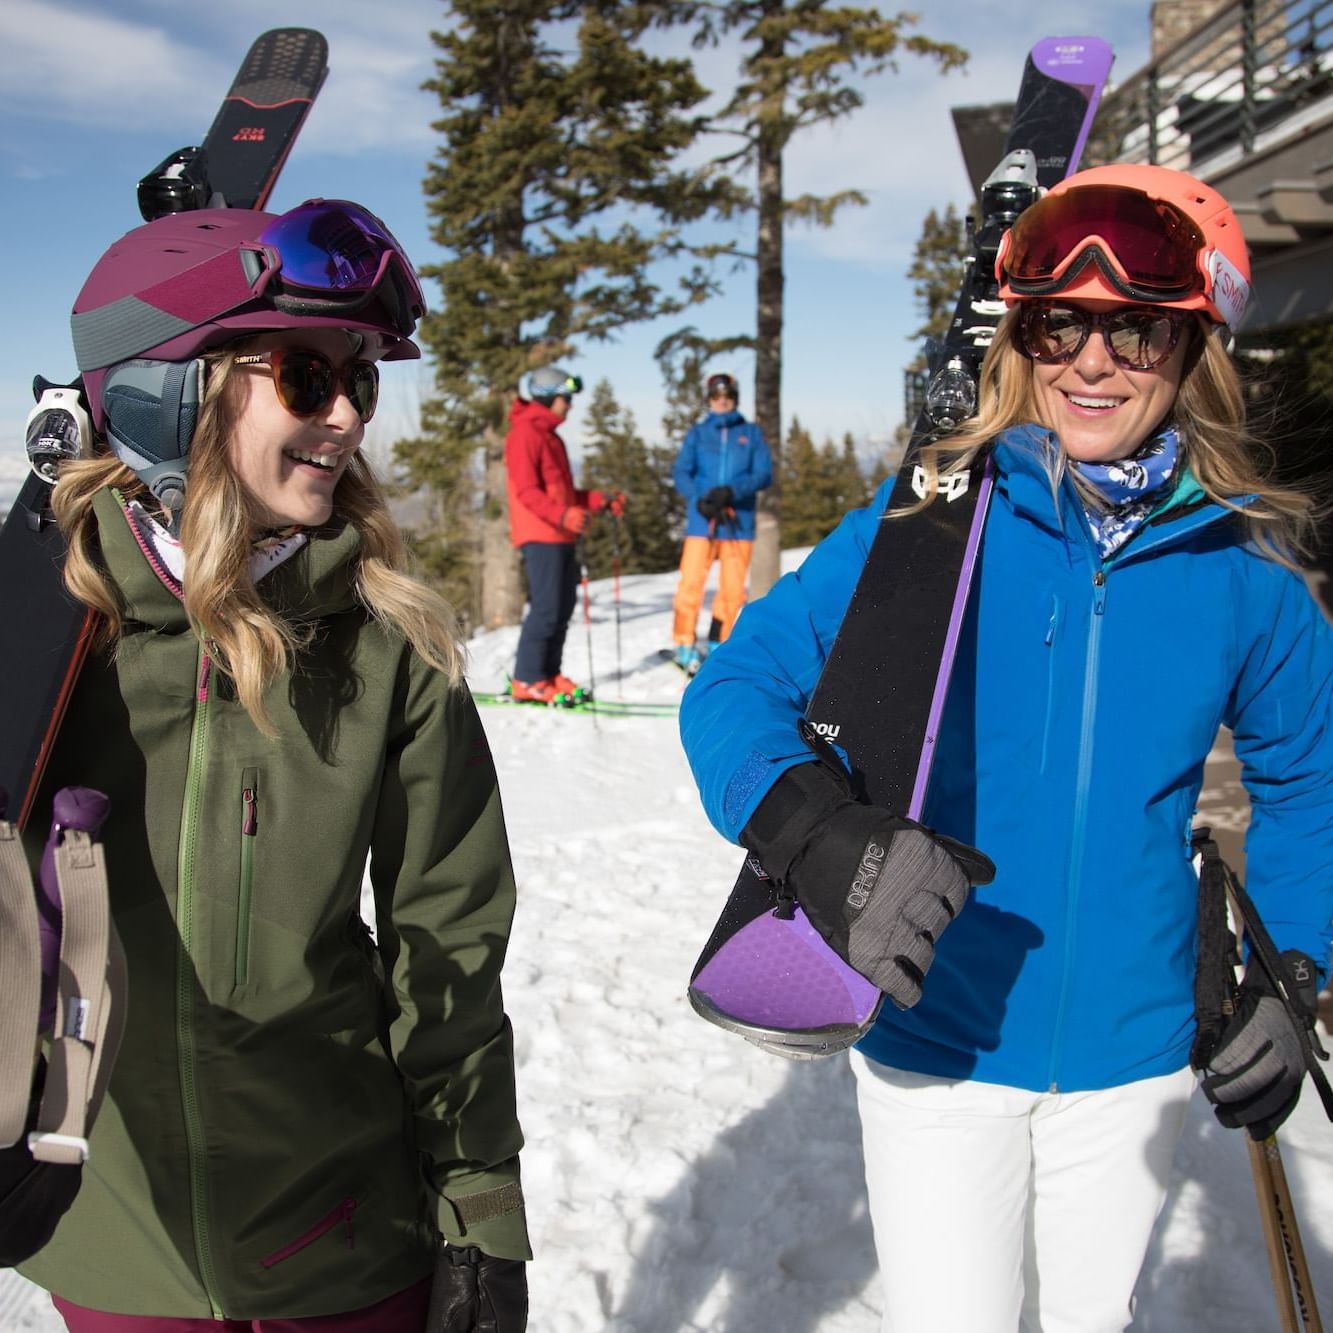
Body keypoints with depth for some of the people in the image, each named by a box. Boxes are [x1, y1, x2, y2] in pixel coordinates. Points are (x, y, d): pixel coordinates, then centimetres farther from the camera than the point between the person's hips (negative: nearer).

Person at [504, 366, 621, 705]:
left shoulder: (550, 436, 22)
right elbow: (527, 491, -18)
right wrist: (562, 515, -32)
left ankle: (548, 674, 16)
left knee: (563, 606, 9)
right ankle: (526, 680, -7)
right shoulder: (525, 433, -8)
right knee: (546, 607, -12)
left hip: (561, 536, 10)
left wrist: (602, 502, 17)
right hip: (539, 535, -10)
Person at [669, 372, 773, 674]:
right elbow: (681, 473, 4)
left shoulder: (752, 433, 10)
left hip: (739, 522, 1)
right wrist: (699, 500, -15)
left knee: (732, 590, 1)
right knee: (690, 583, -9)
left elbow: (764, 475, 1)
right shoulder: (697, 433, 11)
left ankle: (718, 647, 14)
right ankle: (685, 646, 0)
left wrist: (731, 491, -16)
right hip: (701, 521, 0)